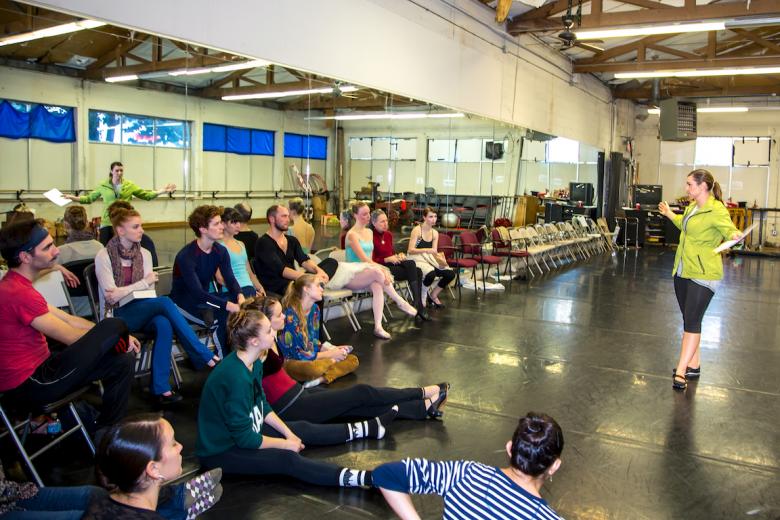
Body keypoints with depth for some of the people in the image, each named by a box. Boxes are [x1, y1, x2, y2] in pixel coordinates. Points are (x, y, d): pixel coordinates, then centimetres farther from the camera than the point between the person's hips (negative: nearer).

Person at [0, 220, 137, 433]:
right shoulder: (18, 293, -23)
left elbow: (66, 319, 11)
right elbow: (71, 337, -18)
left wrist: (110, 337, 4)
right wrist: (115, 336, -1)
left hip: (36, 368, 10)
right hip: (30, 386, -10)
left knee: (123, 362, 6)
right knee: (114, 326, -19)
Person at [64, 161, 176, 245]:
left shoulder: (129, 185, 6)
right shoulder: (103, 186, 6)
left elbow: (146, 195, 7)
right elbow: (89, 198, 14)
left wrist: (163, 191, -1)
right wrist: (72, 197, 5)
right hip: (107, 222, 0)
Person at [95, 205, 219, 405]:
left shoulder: (144, 254, 8)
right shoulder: (104, 256, -6)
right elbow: (111, 296, -12)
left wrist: (122, 292, -13)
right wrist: (144, 283, -9)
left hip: (142, 311, 4)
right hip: (117, 316, -4)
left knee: (163, 324, -33)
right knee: (164, 302, -32)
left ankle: (161, 388, -30)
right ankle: (204, 356, -29)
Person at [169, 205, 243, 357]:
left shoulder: (221, 251, -1)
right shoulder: (186, 256, -23)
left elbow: (230, 280, -7)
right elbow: (197, 292, -31)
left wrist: (240, 296, -31)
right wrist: (230, 306, -41)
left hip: (204, 298, 7)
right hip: (184, 303, -7)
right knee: (225, 315, -29)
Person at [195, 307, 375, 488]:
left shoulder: (255, 364, -3)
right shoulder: (236, 377, -32)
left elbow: (262, 406, 11)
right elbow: (245, 438, -26)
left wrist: (288, 433, 1)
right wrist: (286, 444, -15)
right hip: (220, 451, -9)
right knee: (287, 459, -24)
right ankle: (366, 478, -32)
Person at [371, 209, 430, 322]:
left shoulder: (388, 234, 14)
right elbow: (371, 261, -13)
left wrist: (399, 255, 2)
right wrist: (387, 259, -20)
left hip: (393, 264, 7)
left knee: (418, 271, -21)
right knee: (413, 272, -25)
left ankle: (418, 307, -22)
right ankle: (419, 307, -20)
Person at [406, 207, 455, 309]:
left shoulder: (435, 233, 9)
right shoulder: (417, 230, -10)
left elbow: (434, 252, 5)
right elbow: (410, 250, -15)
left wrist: (440, 258, -18)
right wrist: (426, 250, -28)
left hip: (429, 259, 6)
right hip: (416, 259, -6)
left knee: (450, 274, -13)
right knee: (431, 273, -36)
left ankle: (433, 295, 9)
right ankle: (422, 297, -8)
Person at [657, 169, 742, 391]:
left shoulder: (716, 210, -16)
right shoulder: (692, 206, 11)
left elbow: (729, 229, -26)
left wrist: (734, 236, -47)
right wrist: (670, 214, 41)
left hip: (703, 274, -9)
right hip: (682, 271, 9)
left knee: (692, 322, -9)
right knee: (689, 320, 14)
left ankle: (680, 371, -6)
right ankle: (693, 365, 25)